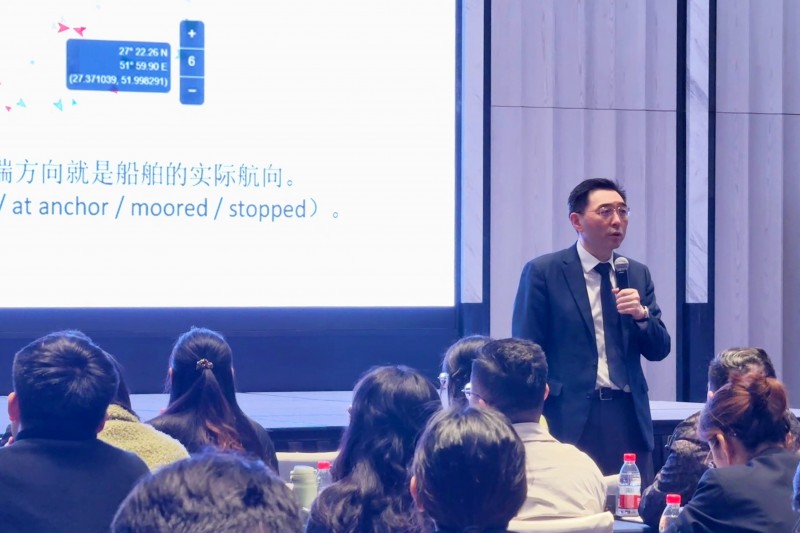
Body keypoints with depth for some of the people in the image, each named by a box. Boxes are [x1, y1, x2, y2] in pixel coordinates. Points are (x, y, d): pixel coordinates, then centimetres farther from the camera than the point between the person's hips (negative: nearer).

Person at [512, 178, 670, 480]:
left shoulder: (638, 274, 14)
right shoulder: (543, 273, 0)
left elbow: (659, 350, 12)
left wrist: (641, 315, -7)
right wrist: (537, 421, -8)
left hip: (629, 416, 4)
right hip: (571, 418, -4)